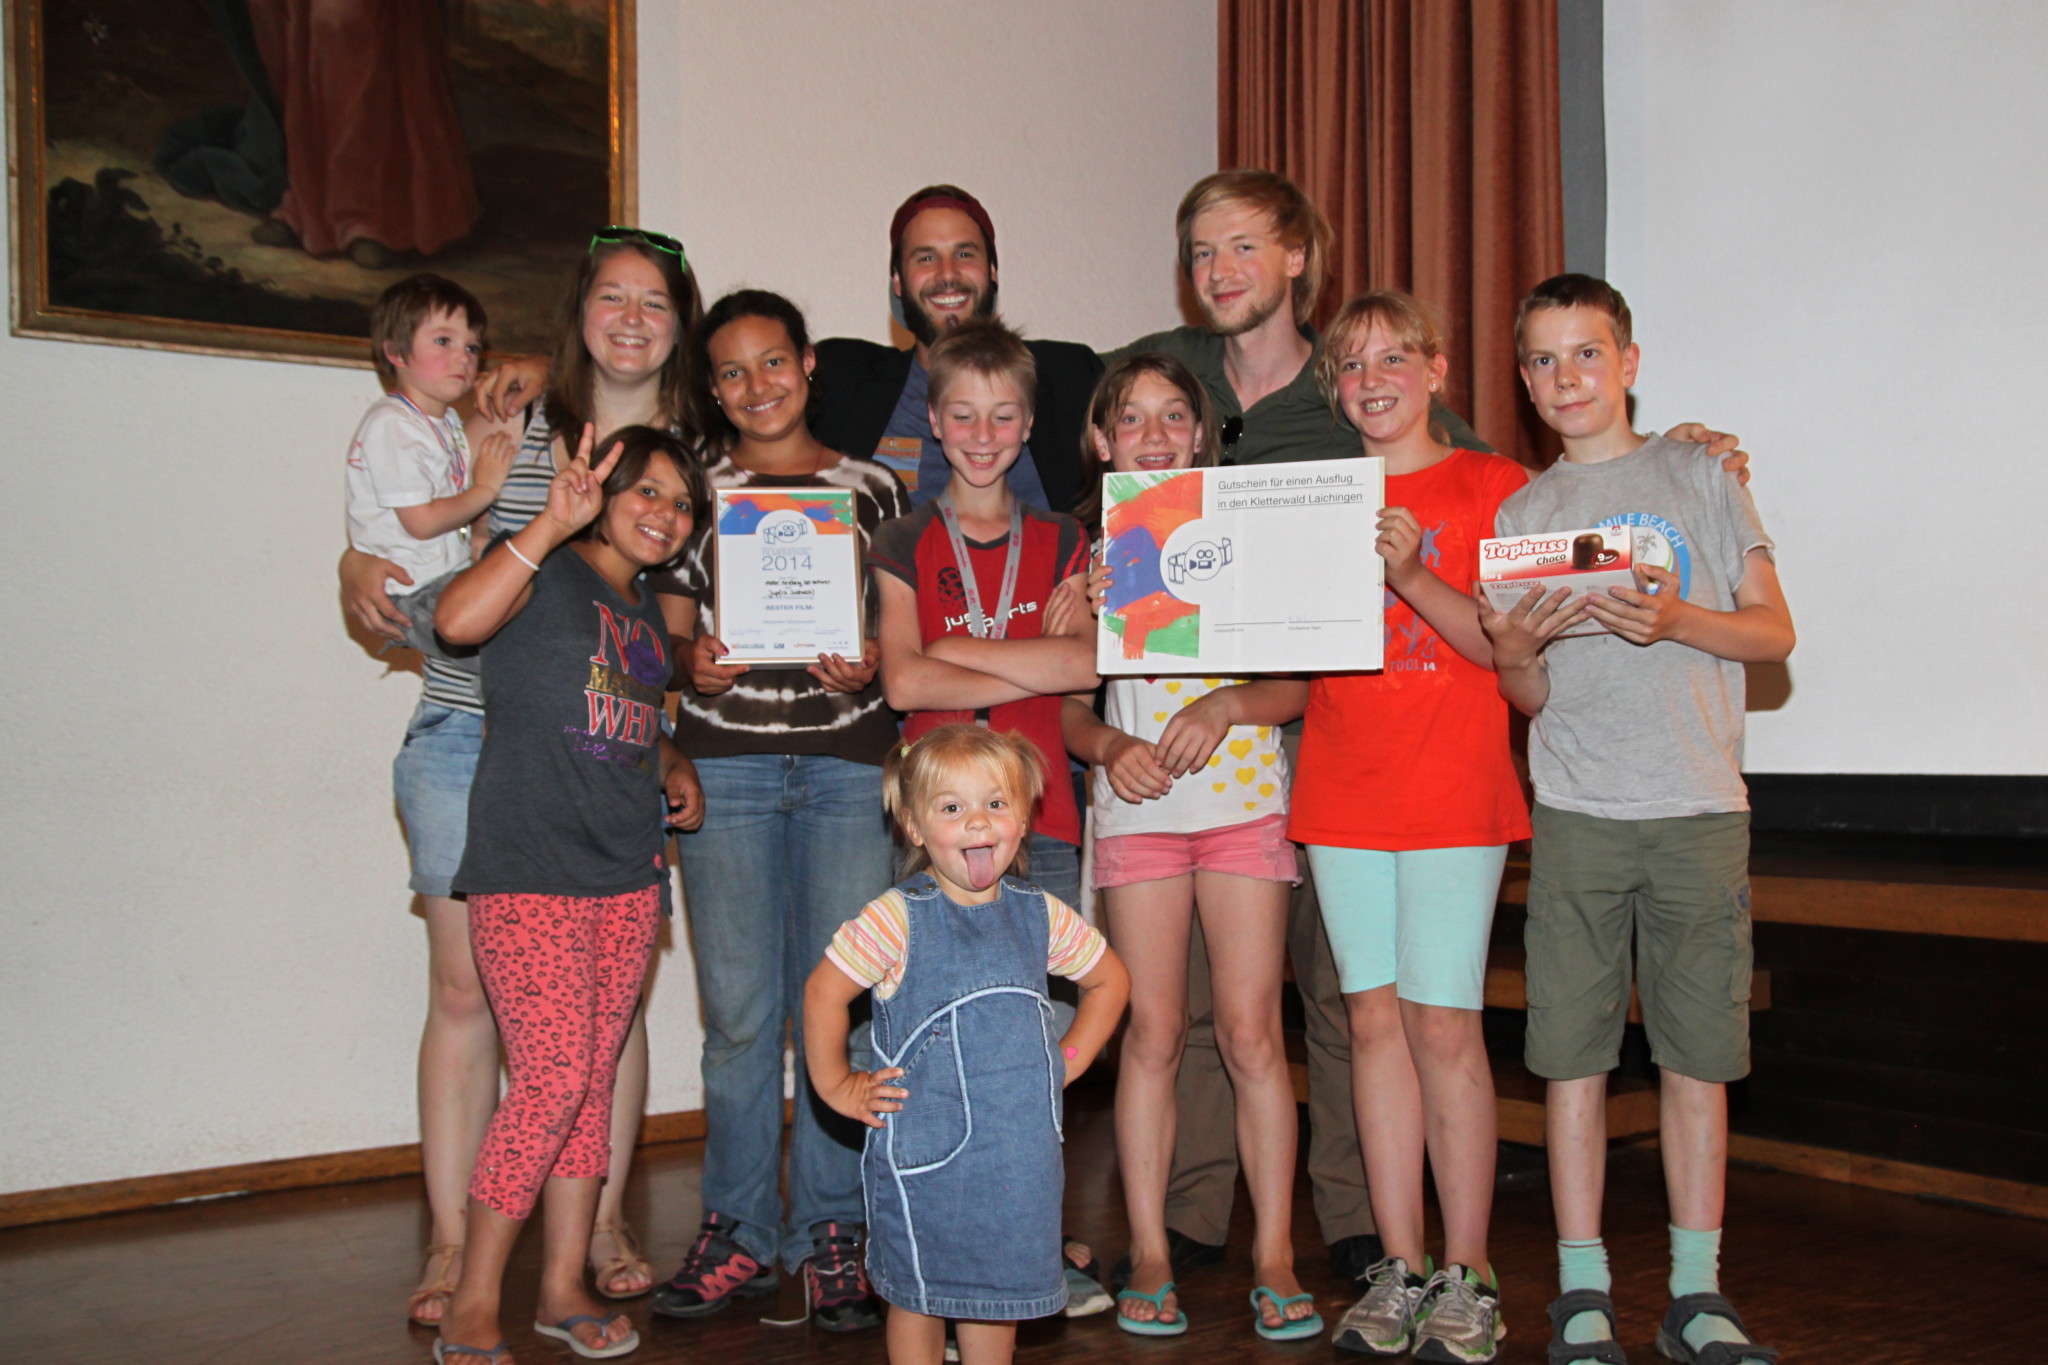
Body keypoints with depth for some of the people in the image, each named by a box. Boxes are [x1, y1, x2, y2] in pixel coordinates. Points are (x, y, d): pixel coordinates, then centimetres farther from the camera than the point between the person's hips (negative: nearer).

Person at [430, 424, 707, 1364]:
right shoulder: (544, 571, -4)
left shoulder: (650, 613, 19)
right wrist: (553, 524, -28)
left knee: (595, 1081, 10)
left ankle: (564, 1287, 21)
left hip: (625, 878, 7)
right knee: (554, 1080, -12)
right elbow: (457, 619, -26)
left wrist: (673, 775, 15)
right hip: (529, 873, -7)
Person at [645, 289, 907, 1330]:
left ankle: (828, 1232, 14)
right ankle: (738, 1231, 17)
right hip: (724, 763, 0)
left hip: (848, 762, 0)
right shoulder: (695, 489, 10)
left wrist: (869, 667, -9)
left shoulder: (871, 488, 10)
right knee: (739, 1009, 2)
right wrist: (690, 661, -10)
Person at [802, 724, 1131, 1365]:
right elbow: (823, 993, -4)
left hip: (1019, 1154, 4)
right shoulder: (896, 918, -10)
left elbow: (1110, 980, 18)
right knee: (919, 1289, 8)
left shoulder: (1041, 915, 2)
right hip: (922, 1152, -3)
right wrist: (838, 1086, -2)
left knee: (1000, 1285, 15)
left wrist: (1068, 1058, 11)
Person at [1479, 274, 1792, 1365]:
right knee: (1573, 1051, 0)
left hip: (1700, 805, 0)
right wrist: (1514, 651, -13)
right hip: (1576, 810, 1)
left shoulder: (1699, 474, 8)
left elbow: (1773, 631, 4)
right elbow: (1529, 698, 9)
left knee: (1697, 1051, 3)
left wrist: (1675, 617, -15)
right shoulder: (1520, 512, 11)